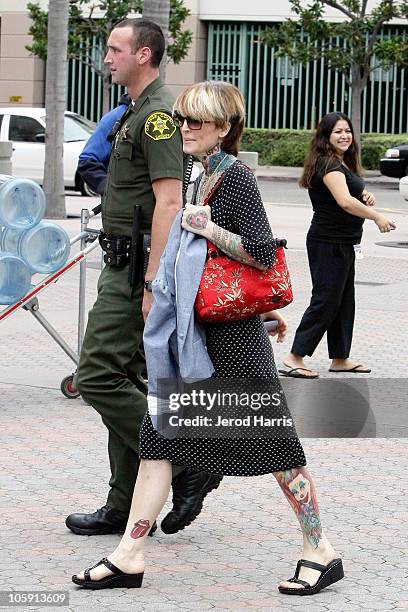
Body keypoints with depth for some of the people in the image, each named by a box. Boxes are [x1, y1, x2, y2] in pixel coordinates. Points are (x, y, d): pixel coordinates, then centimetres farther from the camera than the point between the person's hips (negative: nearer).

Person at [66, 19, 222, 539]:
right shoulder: (137, 112, 19)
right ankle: (125, 508, 14)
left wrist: (152, 283, -26)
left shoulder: (158, 115, -15)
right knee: (125, 383, 10)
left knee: (98, 376, -12)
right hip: (125, 269, 11)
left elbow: (168, 201, -22)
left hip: (139, 270, -11)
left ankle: (185, 464, -7)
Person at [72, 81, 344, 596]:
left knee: (274, 444, -1)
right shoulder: (208, 176, 14)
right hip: (198, 331, 9)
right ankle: (128, 558, 5)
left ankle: (321, 553, 10)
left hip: (234, 338, -9)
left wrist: (208, 229, -19)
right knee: (159, 434, 4)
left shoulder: (236, 176, -13)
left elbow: (262, 254, -19)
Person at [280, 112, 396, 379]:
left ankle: (340, 358, 20)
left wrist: (366, 196, 2)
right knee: (325, 300, -9)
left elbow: (354, 196, 25)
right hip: (329, 244, -10)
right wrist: (377, 216, -32)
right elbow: (345, 201, -31)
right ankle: (295, 359, -7)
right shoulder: (329, 164, -18)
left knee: (344, 301, 13)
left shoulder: (344, 164, 14)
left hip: (344, 244, 10)